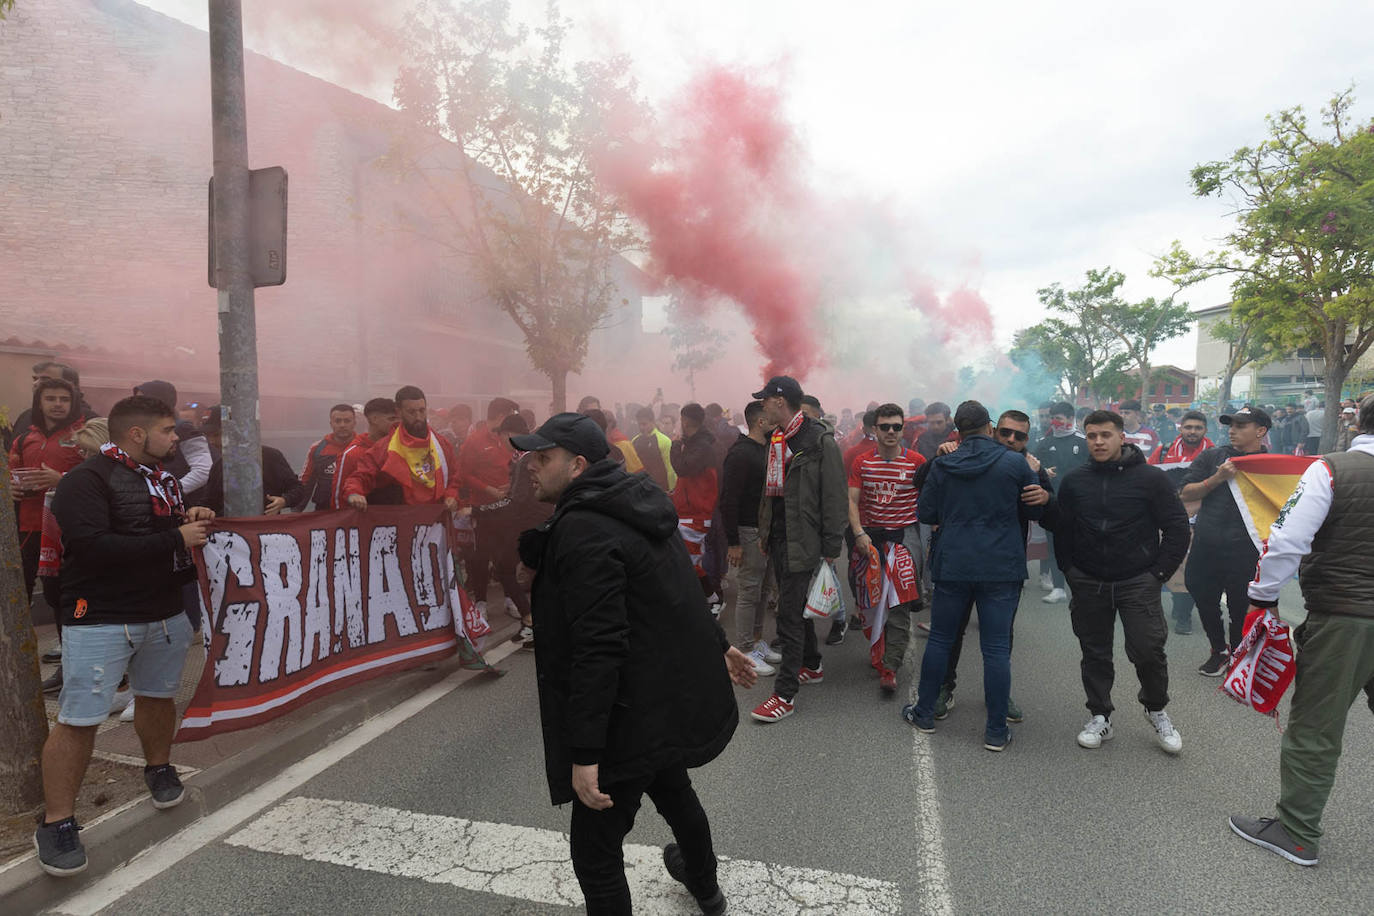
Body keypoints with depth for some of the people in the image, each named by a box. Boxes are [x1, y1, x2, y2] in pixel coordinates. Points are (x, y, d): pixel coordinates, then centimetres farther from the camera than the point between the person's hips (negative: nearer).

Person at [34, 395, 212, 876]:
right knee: (78, 719, -3)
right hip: (101, 617, -7)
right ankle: (56, 823, 10)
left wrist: (193, 520, 5)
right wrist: (175, 539, -22)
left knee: (158, 695, 19)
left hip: (165, 611, 8)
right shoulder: (86, 480, -14)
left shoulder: (164, 479, 13)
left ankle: (159, 768, 42)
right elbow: (93, 546, -26)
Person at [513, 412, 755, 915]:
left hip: (633, 718, -10)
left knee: (594, 848, 4)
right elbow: (679, 594, 17)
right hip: (678, 699, 10)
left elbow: (599, 648, -30)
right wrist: (718, 646, 27)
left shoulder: (582, 531, -25)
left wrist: (585, 754, -28)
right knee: (672, 789, 33)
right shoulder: (638, 507, 6)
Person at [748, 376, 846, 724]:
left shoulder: (820, 441, -14)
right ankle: (811, 666, 38)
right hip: (779, 539, 9)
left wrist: (831, 548, -15)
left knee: (790, 614, -6)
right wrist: (764, 531, 17)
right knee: (795, 607, 20)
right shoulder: (777, 439, 11)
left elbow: (836, 497, -14)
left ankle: (785, 694, 3)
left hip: (802, 544, -8)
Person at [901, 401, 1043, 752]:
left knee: (940, 639, 13)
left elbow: (925, 513, 2)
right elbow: (1036, 510, 5)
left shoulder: (942, 465, -2)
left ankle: (924, 713, 25)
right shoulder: (1015, 463, -4)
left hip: (952, 565, 1)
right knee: (996, 648, 4)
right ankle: (996, 731, 12)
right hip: (1002, 567, -1)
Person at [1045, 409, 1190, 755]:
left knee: (1148, 651, -5)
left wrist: (1158, 573, -6)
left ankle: (1156, 709, 23)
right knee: (1095, 653, 10)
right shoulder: (1075, 482, 3)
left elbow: (1177, 529, -2)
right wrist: (1070, 572, 6)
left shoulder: (1150, 478, -5)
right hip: (1088, 584, 3)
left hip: (1138, 583, -3)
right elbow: (1061, 529, 11)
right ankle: (1099, 717, 25)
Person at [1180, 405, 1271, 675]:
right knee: (1205, 602, 14)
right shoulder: (1211, 457, 6)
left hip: (1245, 552, -2)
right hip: (1206, 548, 2)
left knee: (1242, 609, 8)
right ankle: (1219, 650, 37)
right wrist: (1217, 478, -13)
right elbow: (1186, 493, 0)